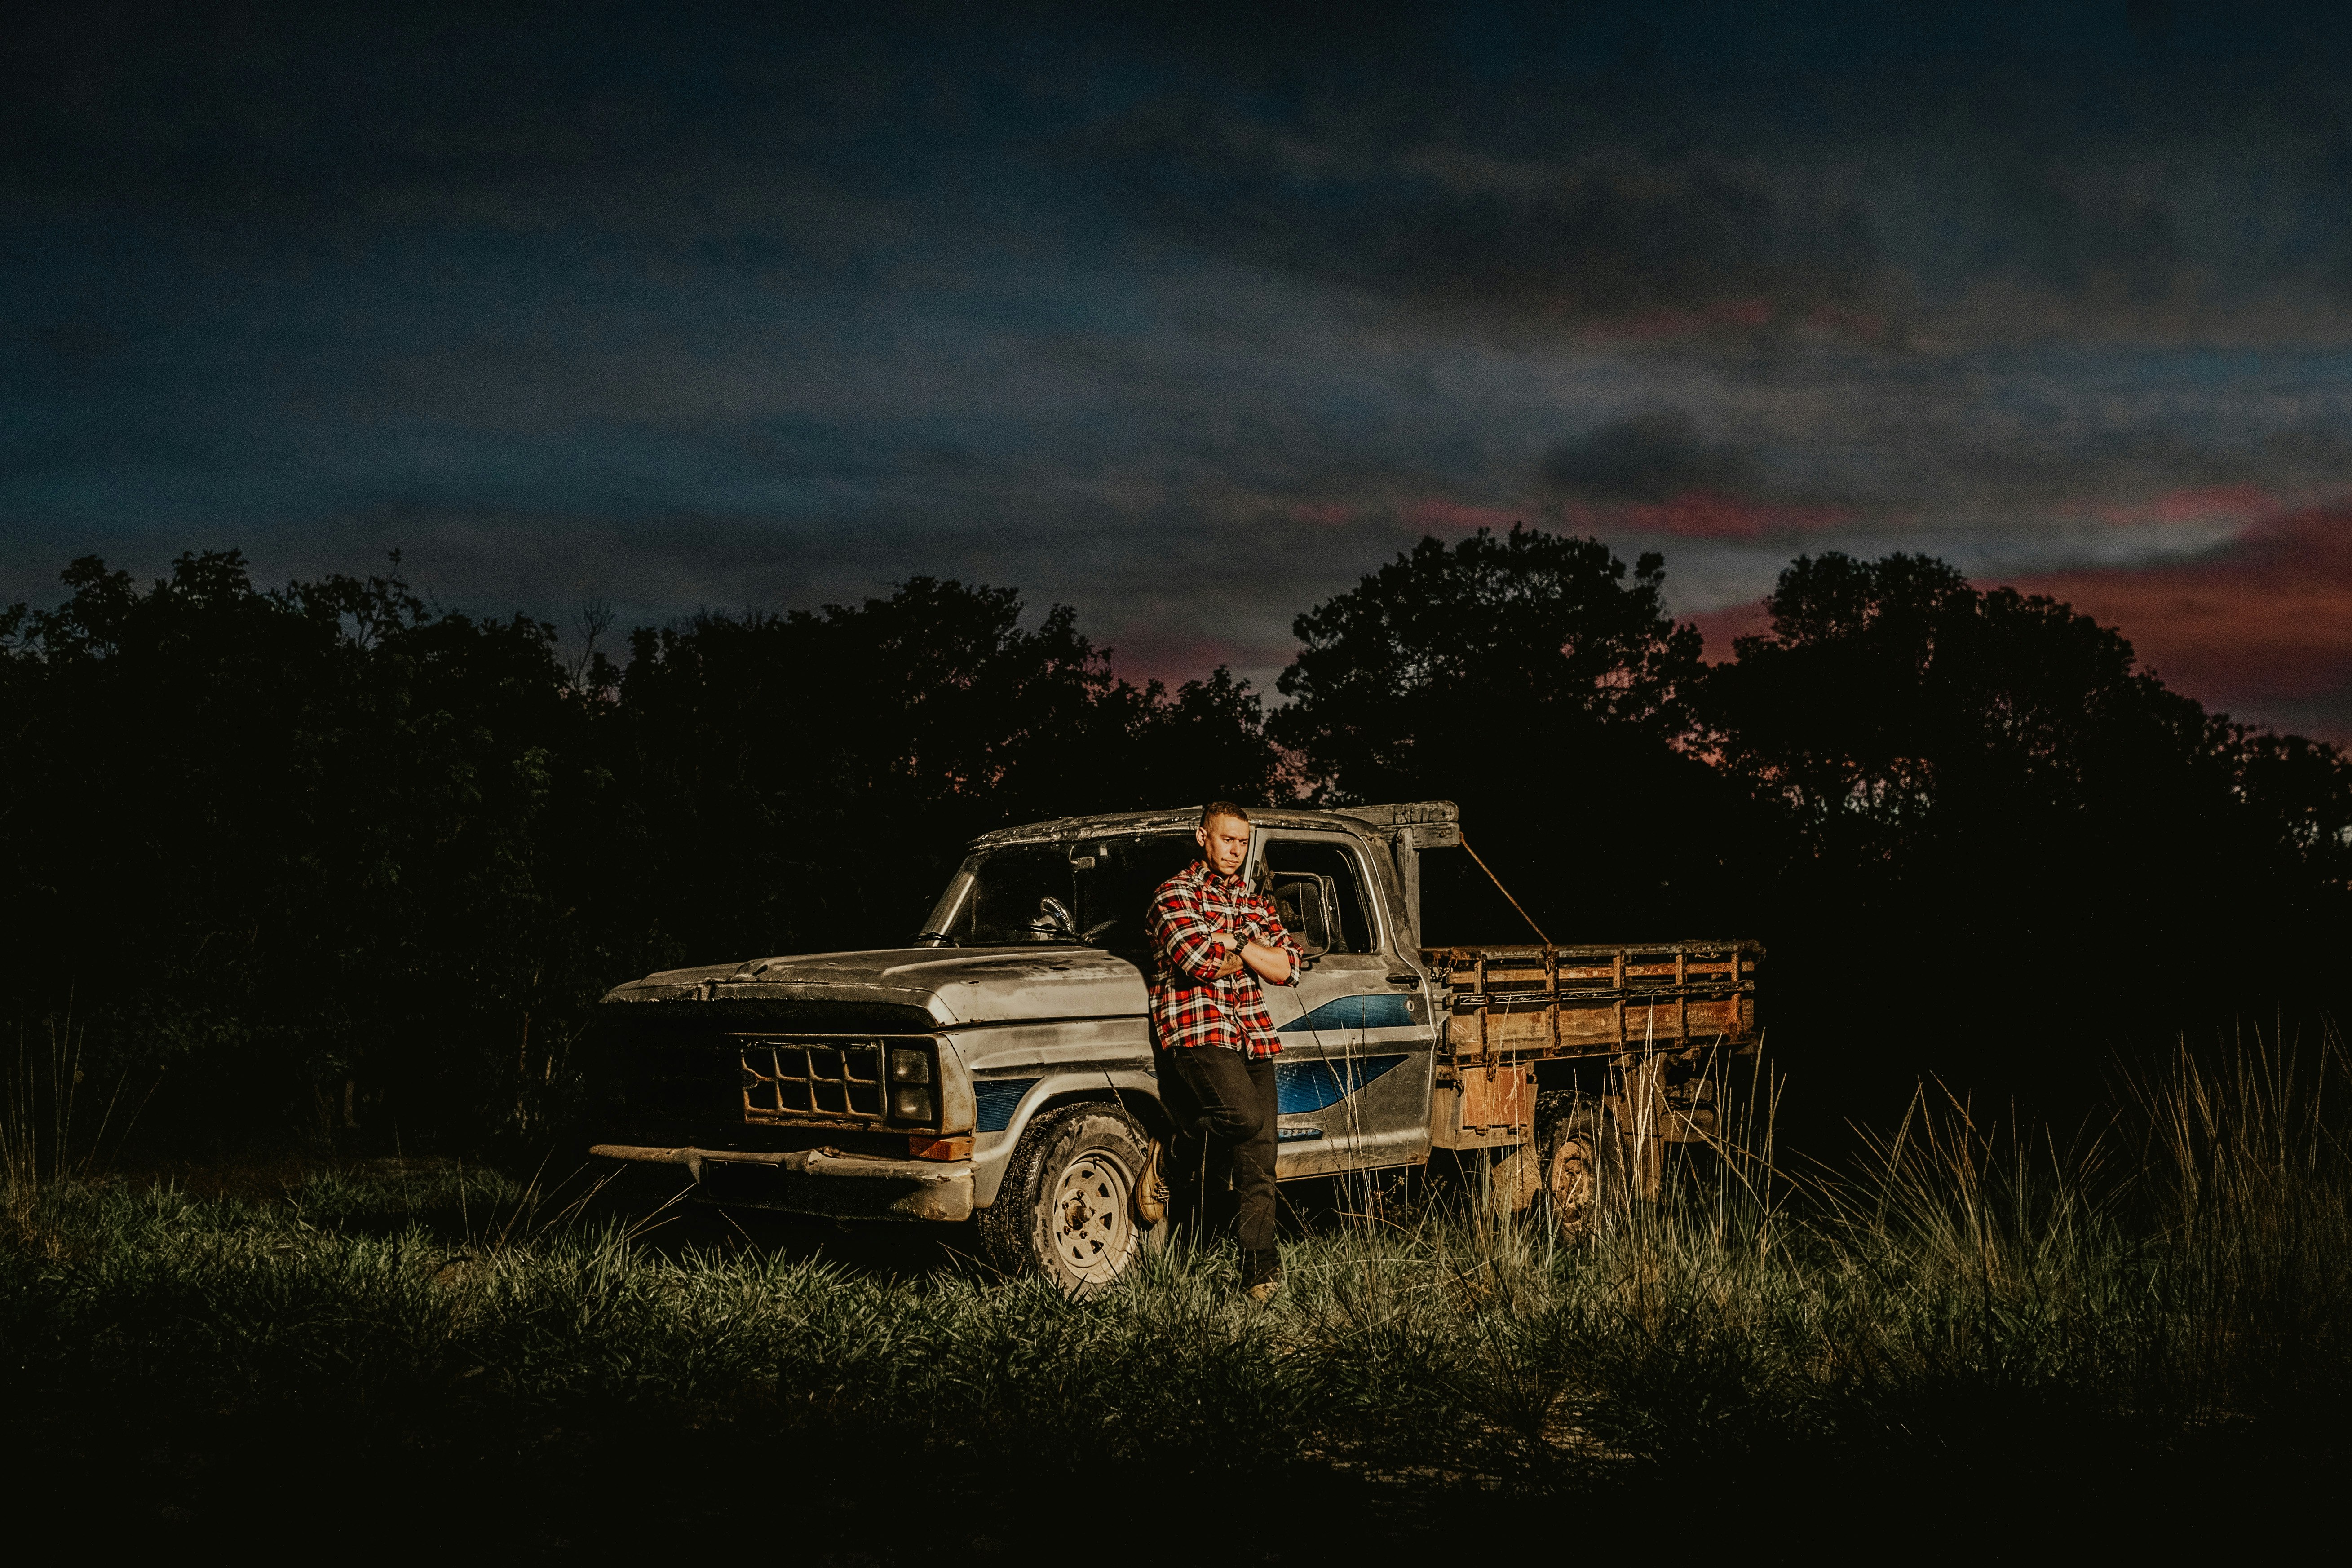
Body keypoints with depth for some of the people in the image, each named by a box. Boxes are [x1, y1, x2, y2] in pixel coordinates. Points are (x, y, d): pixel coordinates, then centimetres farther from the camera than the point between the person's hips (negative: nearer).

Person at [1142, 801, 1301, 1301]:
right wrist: (1248, 955, 3)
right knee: (1246, 1117, -29)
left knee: (1257, 1161, -1)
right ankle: (1173, 1160, -2)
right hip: (1195, 1030, -6)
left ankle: (1259, 1269, 4)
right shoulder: (1175, 894, 2)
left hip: (1253, 1036, 6)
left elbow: (1287, 968, 9)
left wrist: (1234, 943, -2)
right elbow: (1196, 961, -13)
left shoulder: (1257, 903, 21)